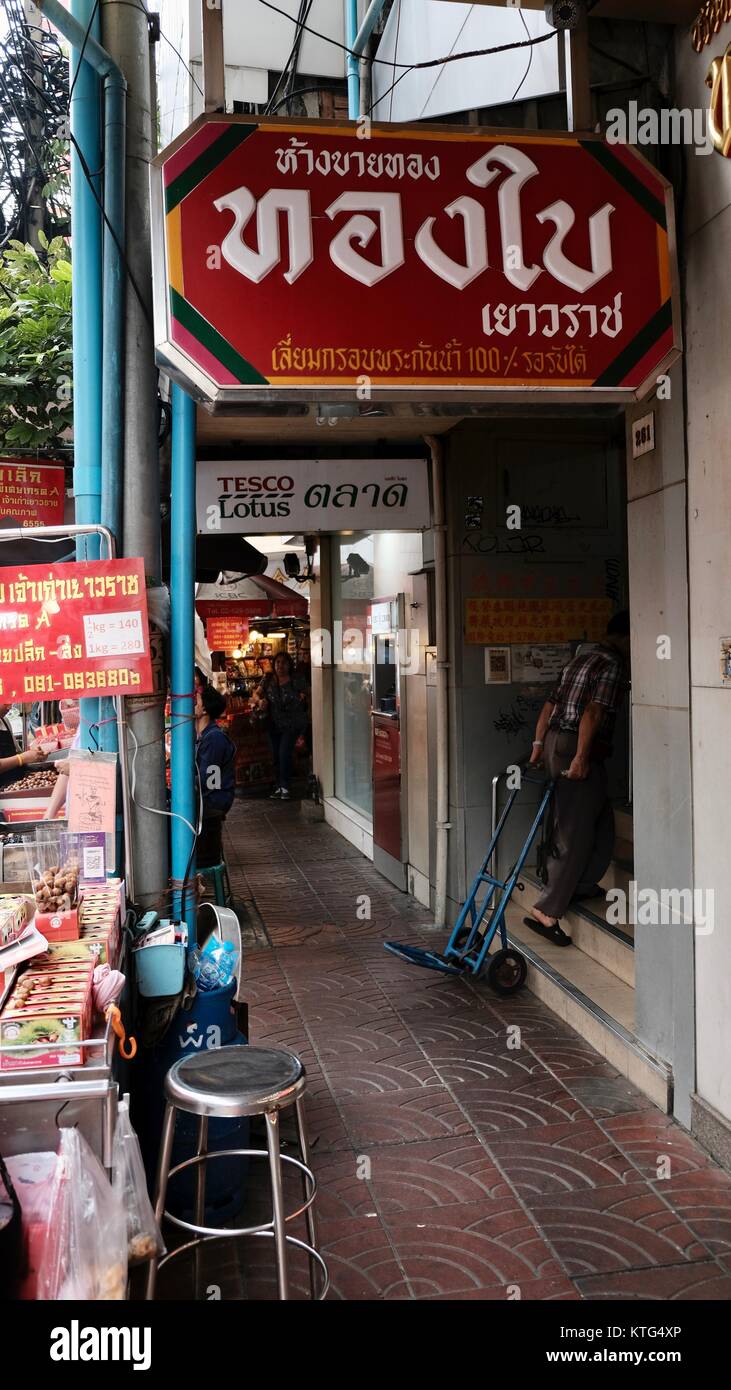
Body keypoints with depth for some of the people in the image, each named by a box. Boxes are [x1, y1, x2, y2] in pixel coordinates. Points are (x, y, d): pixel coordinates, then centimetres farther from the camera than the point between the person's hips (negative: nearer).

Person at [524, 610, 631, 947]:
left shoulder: (580, 660, 20)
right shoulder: (614, 664, -8)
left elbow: (551, 703, 19)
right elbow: (593, 711, -20)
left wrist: (538, 745, 20)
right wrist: (581, 757, -23)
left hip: (555, 742, 9)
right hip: (577, 748, -9)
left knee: (601, 821, 21)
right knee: (575, 835, -6)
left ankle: (583, 886, 29)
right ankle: (546, 912, -8)